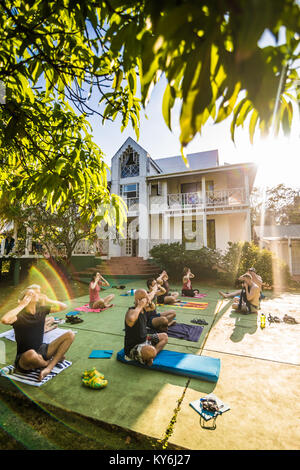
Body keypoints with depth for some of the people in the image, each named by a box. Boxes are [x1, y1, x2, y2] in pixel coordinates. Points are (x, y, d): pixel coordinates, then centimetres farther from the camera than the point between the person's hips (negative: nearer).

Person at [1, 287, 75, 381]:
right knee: (31, 353, -42)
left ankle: (49, 368, -17)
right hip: (24, 359, -5)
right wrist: (22, 305, -27)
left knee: (70, 334, -9)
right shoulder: (19, 315, -15)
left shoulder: (41, 310, -1)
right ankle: (56, 359, -7)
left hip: (41, 351, 5)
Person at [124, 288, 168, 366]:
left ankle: (151, 356, -4)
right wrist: (139, 306, -40)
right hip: (133, 348, -10)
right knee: (151, 350, -39)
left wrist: (154, 290, 39)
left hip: (144, 340, 10)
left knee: (164, 336, 17)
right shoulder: (131, 311, -26)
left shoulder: (143, 308, 0)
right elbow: (131, 319, -53)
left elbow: (150, 296, 23)